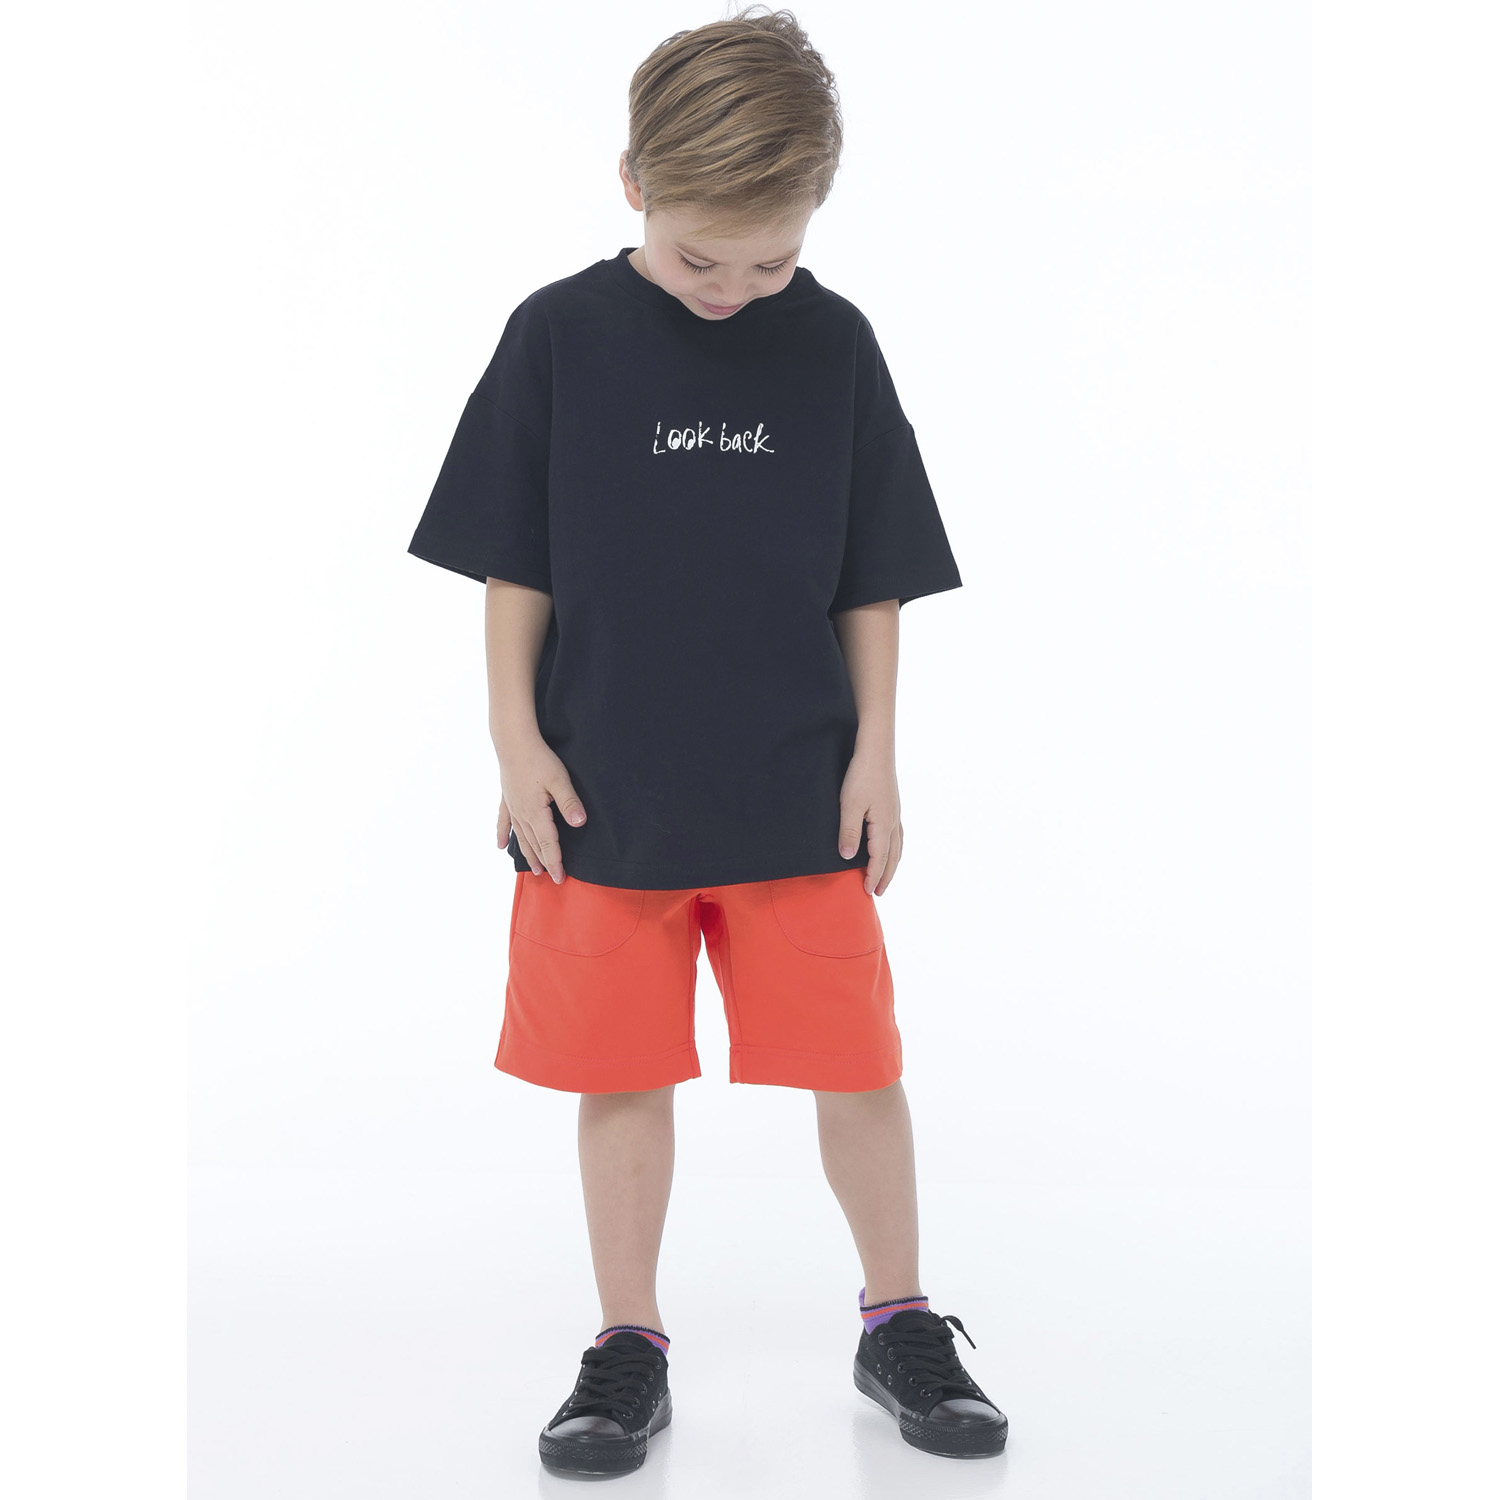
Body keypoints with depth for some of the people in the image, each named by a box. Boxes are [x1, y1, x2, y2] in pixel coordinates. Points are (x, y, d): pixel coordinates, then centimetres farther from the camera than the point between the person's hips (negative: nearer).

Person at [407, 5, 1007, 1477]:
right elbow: (515, 567, 1)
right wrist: (519, 743, -2)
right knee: (619, 1071, 8)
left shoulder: (834, 343, -1)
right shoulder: (559, 334, -4)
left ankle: (897, 1323, 26)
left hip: (798, 789, 1)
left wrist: (874, 752, 2)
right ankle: (627, 1348, 23)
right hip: (605, 790, 0)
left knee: (856, 1061, 6)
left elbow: (873, 576, 4)